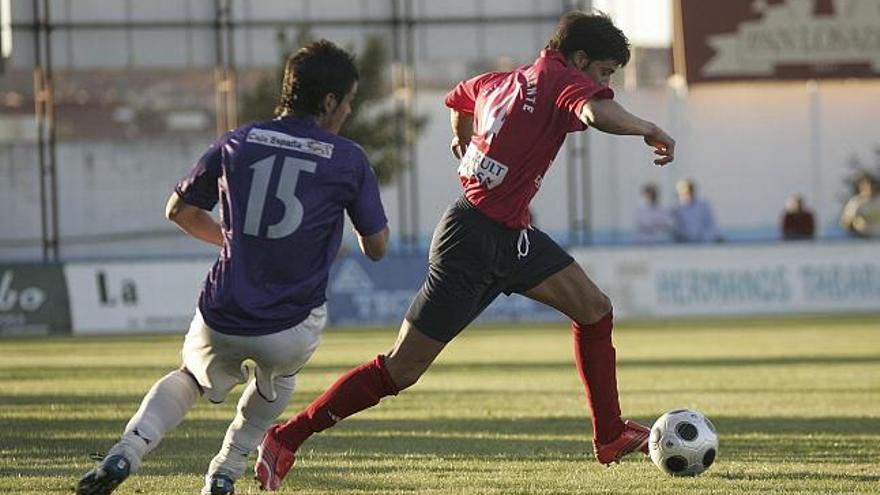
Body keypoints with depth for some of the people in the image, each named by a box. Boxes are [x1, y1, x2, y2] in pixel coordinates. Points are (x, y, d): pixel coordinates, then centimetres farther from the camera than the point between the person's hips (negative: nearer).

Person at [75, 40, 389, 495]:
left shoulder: (237, 143, 7)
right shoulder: (348, 159, 0)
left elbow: (179, 210, 18)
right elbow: (376, 249, 8)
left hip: (221, 322, 1)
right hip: (291, 329, -1)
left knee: (190, 378, 32)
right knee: (278, 376, 36)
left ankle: (127, 452, 7)